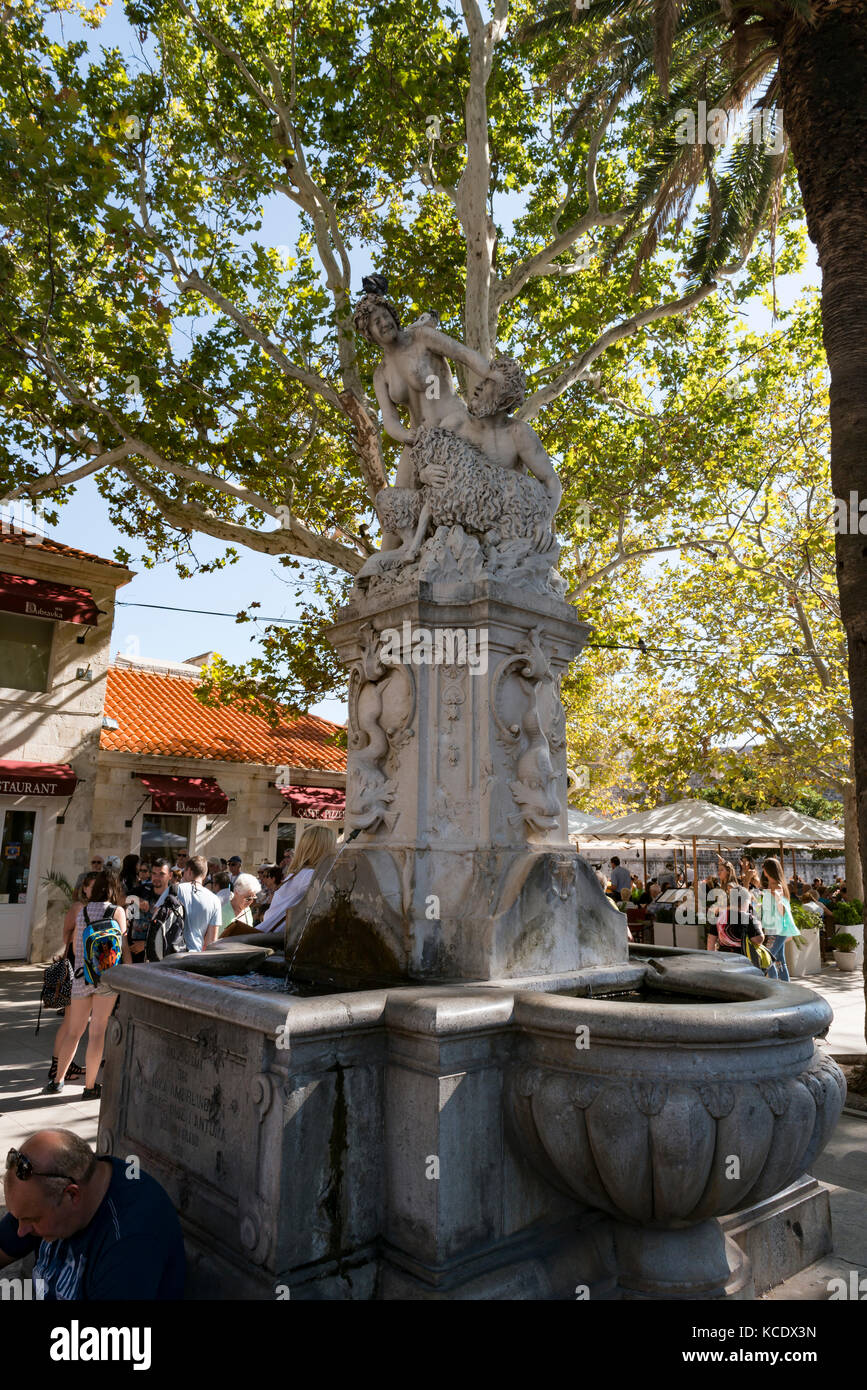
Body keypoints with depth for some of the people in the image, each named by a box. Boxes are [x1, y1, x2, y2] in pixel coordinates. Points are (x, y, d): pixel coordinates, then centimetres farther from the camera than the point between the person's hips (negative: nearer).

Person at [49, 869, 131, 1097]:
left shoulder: (82, 909, 6)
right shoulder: (117, 911, -3)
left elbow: (73, 944, 10)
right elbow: (123, 945, -3)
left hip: (81, 974, 3)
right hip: (107, 975, -3)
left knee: (74, 1031, 16)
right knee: (97, 1032, 3)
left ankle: (57, 1081, 22)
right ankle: (90, 1087, 9)